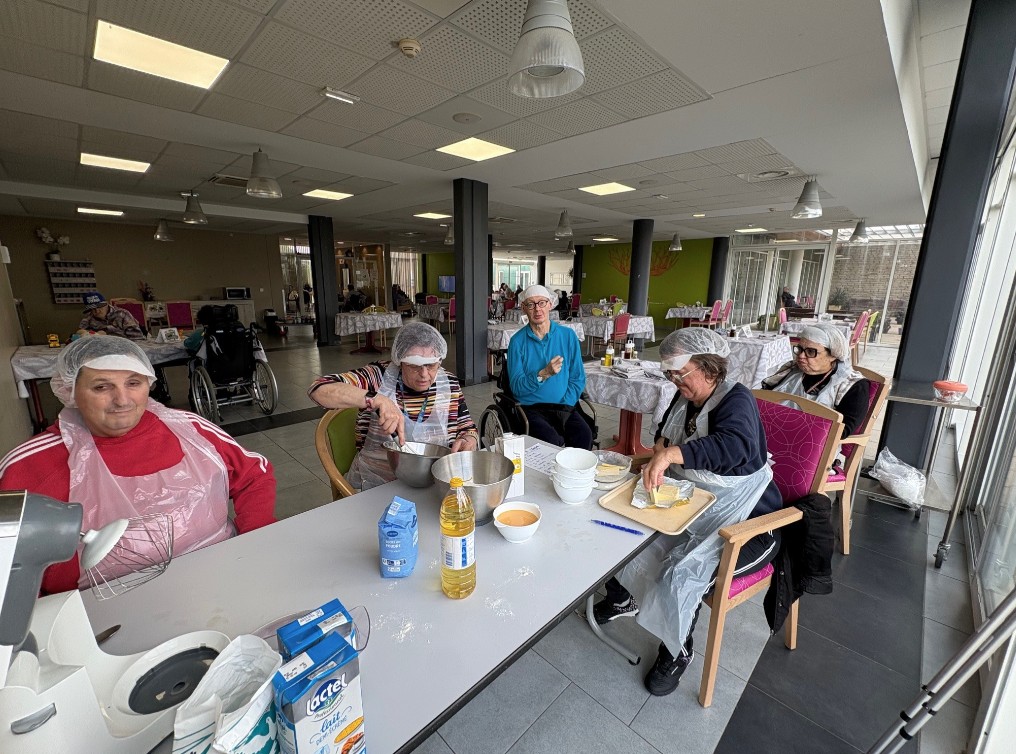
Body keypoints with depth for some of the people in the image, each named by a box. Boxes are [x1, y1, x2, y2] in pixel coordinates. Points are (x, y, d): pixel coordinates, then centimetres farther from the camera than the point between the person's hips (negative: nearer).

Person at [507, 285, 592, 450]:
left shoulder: (568, 336, 6)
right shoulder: (517, 341, -1)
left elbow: (578, 379, 7)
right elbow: (516, 387, -4)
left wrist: (564, 405, -7)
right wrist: (543, 374, -19)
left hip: (564, 407, 2)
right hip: (532, 408, -2)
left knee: (584, 434, -25)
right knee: (552, 441, -30)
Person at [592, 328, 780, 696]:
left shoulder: (736, 399, -20)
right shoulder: (685, 397, 2)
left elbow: (736, 445, -42)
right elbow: (666, 428, 21)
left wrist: (671, 454, -50)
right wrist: (660, 447, -2)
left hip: (743, 523, -7)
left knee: (682, 571, -24)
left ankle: (678, 649, 8)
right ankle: (623, 596, 23)